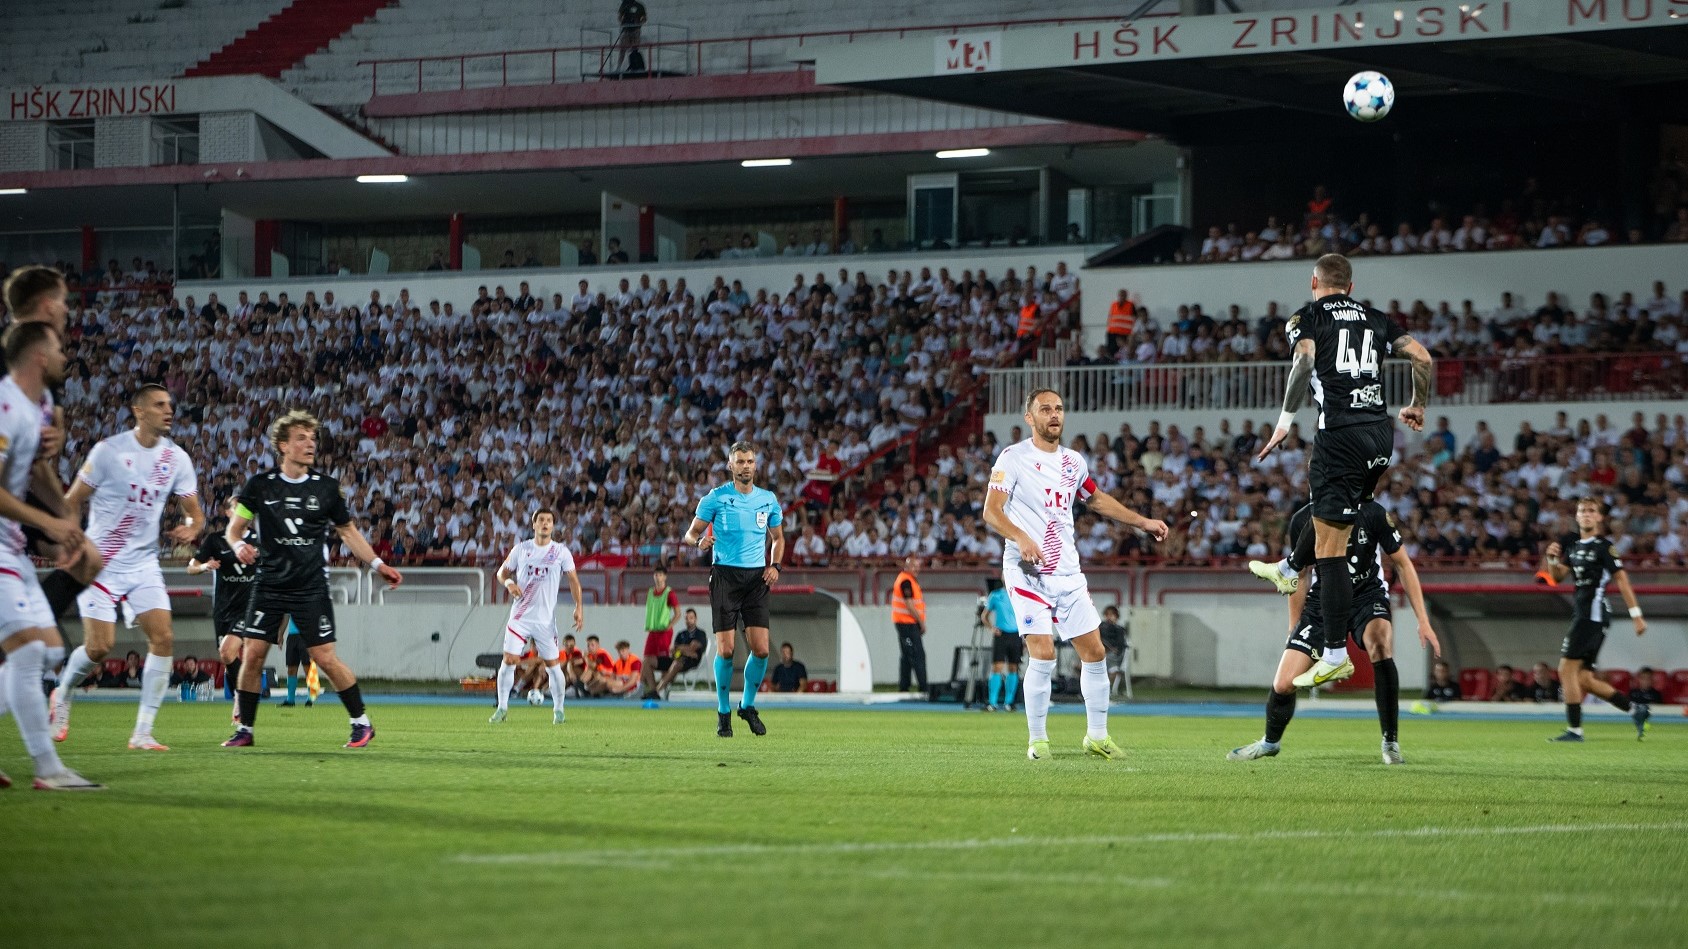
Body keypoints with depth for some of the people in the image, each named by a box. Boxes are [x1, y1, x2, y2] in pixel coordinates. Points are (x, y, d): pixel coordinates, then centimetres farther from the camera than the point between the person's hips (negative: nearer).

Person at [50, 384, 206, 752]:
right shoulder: (109, 451, -10)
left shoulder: (177, 459, 3)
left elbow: (195, 512, 8)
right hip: (101, 563, -4)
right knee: (99, 646, -11)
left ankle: (143, 732, -5)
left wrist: (192, 527, -15)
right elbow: (71, 502, -5)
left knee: (164, 639, -10)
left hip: (144, 565, 4)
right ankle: (63, 695, 23)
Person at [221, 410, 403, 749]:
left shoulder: (326, 487, 2)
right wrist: (239, 545, -19)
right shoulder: (260, 485, 0)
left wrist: (378, 565, 4)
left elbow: (348, 531, 13)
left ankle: (361, 722, 9)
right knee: (251, 655, -4)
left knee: (325, 658, -5)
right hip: (269, 584, 1)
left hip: (311, 587, -1)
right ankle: (245, 730, 9)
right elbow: (234, 528, 4)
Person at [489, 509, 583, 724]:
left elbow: (573, 580, 1)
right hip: (520, 616, 1)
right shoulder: (521, 549, 5)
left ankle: (558, 710, 16)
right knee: (509, 660, -7)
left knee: (553, 664, 1)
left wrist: (579, 607, -11)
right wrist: (508, 583, -12)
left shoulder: (561, 552, 1)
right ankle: (502, 708, 4)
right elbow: (502, 571, 12)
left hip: (546, 618, -1)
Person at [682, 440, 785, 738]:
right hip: (725, 576, -3)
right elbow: (691, 533, 3)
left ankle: (748, 706, 17)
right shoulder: (715, 498, -1)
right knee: (725, 649, -7)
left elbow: (777, 537, 21)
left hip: (756, 578, 3)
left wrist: (775, 565, 3)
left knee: (761, 649, -5)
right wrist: (699, 541, -21)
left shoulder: (768, 499, 9)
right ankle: (723, 712, 10)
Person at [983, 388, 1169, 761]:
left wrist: (1142, 522, 27)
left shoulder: (1073, 461, 12)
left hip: (1068, 574, 6)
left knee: (1094, 652, 5)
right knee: (1043, 654, -15)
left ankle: (1097, 736, 18)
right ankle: (1038, 740, -2)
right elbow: (991, 511, -13)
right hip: (1028, 572, -6)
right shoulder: (1014, 458, -7)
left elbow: (1097, 499, 30)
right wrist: (1021, 537, -31)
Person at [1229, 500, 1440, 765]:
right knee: (1283, 684, -8)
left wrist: (1423, 620, -11)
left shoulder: (1372, 513, -18)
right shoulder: (1302, 521, -11)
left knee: (1380, 643, -37)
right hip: (1322, 602, 2)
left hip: (1367, 597, -2)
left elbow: (1402, 564, -7)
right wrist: (1294, 630, 10)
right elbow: (1301, 576, 6)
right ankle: (1270, 742, 27)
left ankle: (1391, 743, -24)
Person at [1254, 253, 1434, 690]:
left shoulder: (1307, 317, 4)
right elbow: (1422, 357, 9)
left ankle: (1336, 654, -9)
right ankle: (1289, 571, 54)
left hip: (1341, 436, -6)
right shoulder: (1376, 318, 17)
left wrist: (1286, 419, -10)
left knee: (1330, 548, -5)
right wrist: (1418, 407, 25)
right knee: (1323, 493, 35)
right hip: (1381, 435, 6)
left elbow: (1305, 359, -15)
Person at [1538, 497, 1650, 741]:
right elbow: (1557, 577, 18)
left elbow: (1621, 579, -10)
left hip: (1593, 613, -9)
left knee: (1567, 669, -12)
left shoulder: (1603, 547, -7)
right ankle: (1636, 711, 15)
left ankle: (1574, 730, -9)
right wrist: (1553, 559, -4)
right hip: (1582, 613, 9)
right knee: (1584, 679, 8)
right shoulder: (1575, 547, 17)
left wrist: (1636, 614, -13)